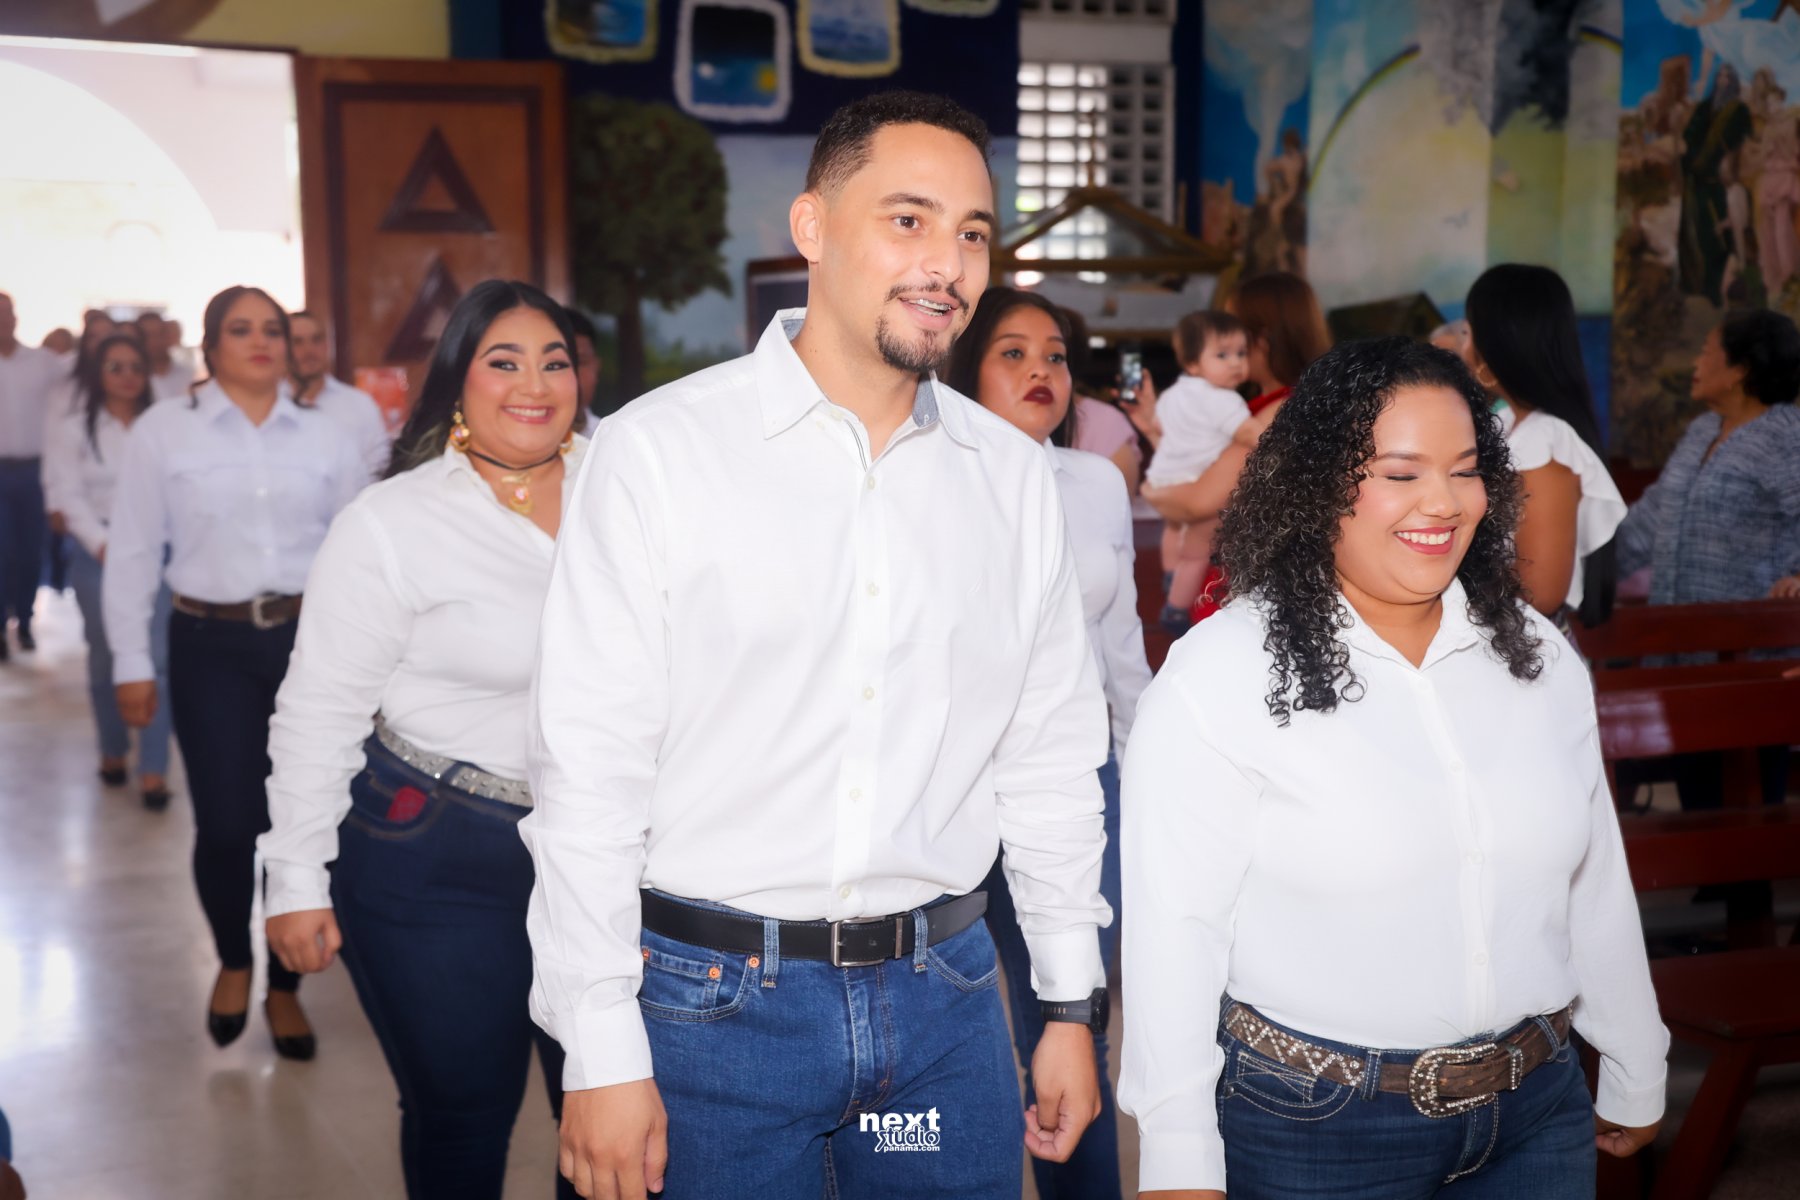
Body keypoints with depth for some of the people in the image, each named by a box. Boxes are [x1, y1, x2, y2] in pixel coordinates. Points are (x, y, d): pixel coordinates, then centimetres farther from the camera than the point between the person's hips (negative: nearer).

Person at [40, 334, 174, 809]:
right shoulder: (72, 426, 1)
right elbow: (66, 495, -5)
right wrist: (103, 545, -14)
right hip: (98, 552, 0)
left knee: (157, 658, -7)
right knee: (106, 657, 10)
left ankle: (153, 769, -4)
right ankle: (113, 750, 29)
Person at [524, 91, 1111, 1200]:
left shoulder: (1014, 474, 4)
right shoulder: (661, 451, -9)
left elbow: (1051, 761, 9)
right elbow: (588, 769, -10)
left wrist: (1074, 1006, 10)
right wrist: (601, 1054, -10)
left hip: (943, 994, 4)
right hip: (714, 1003, -3)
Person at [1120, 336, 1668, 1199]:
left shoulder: (1540, 658, 3)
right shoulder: (1220, 676, -15)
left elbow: (1597, 887, 10)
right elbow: (1174, 926, -17)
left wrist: (1634, 1079, 17)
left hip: (1538, 1114, 5)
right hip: (1309, 1128, -5)